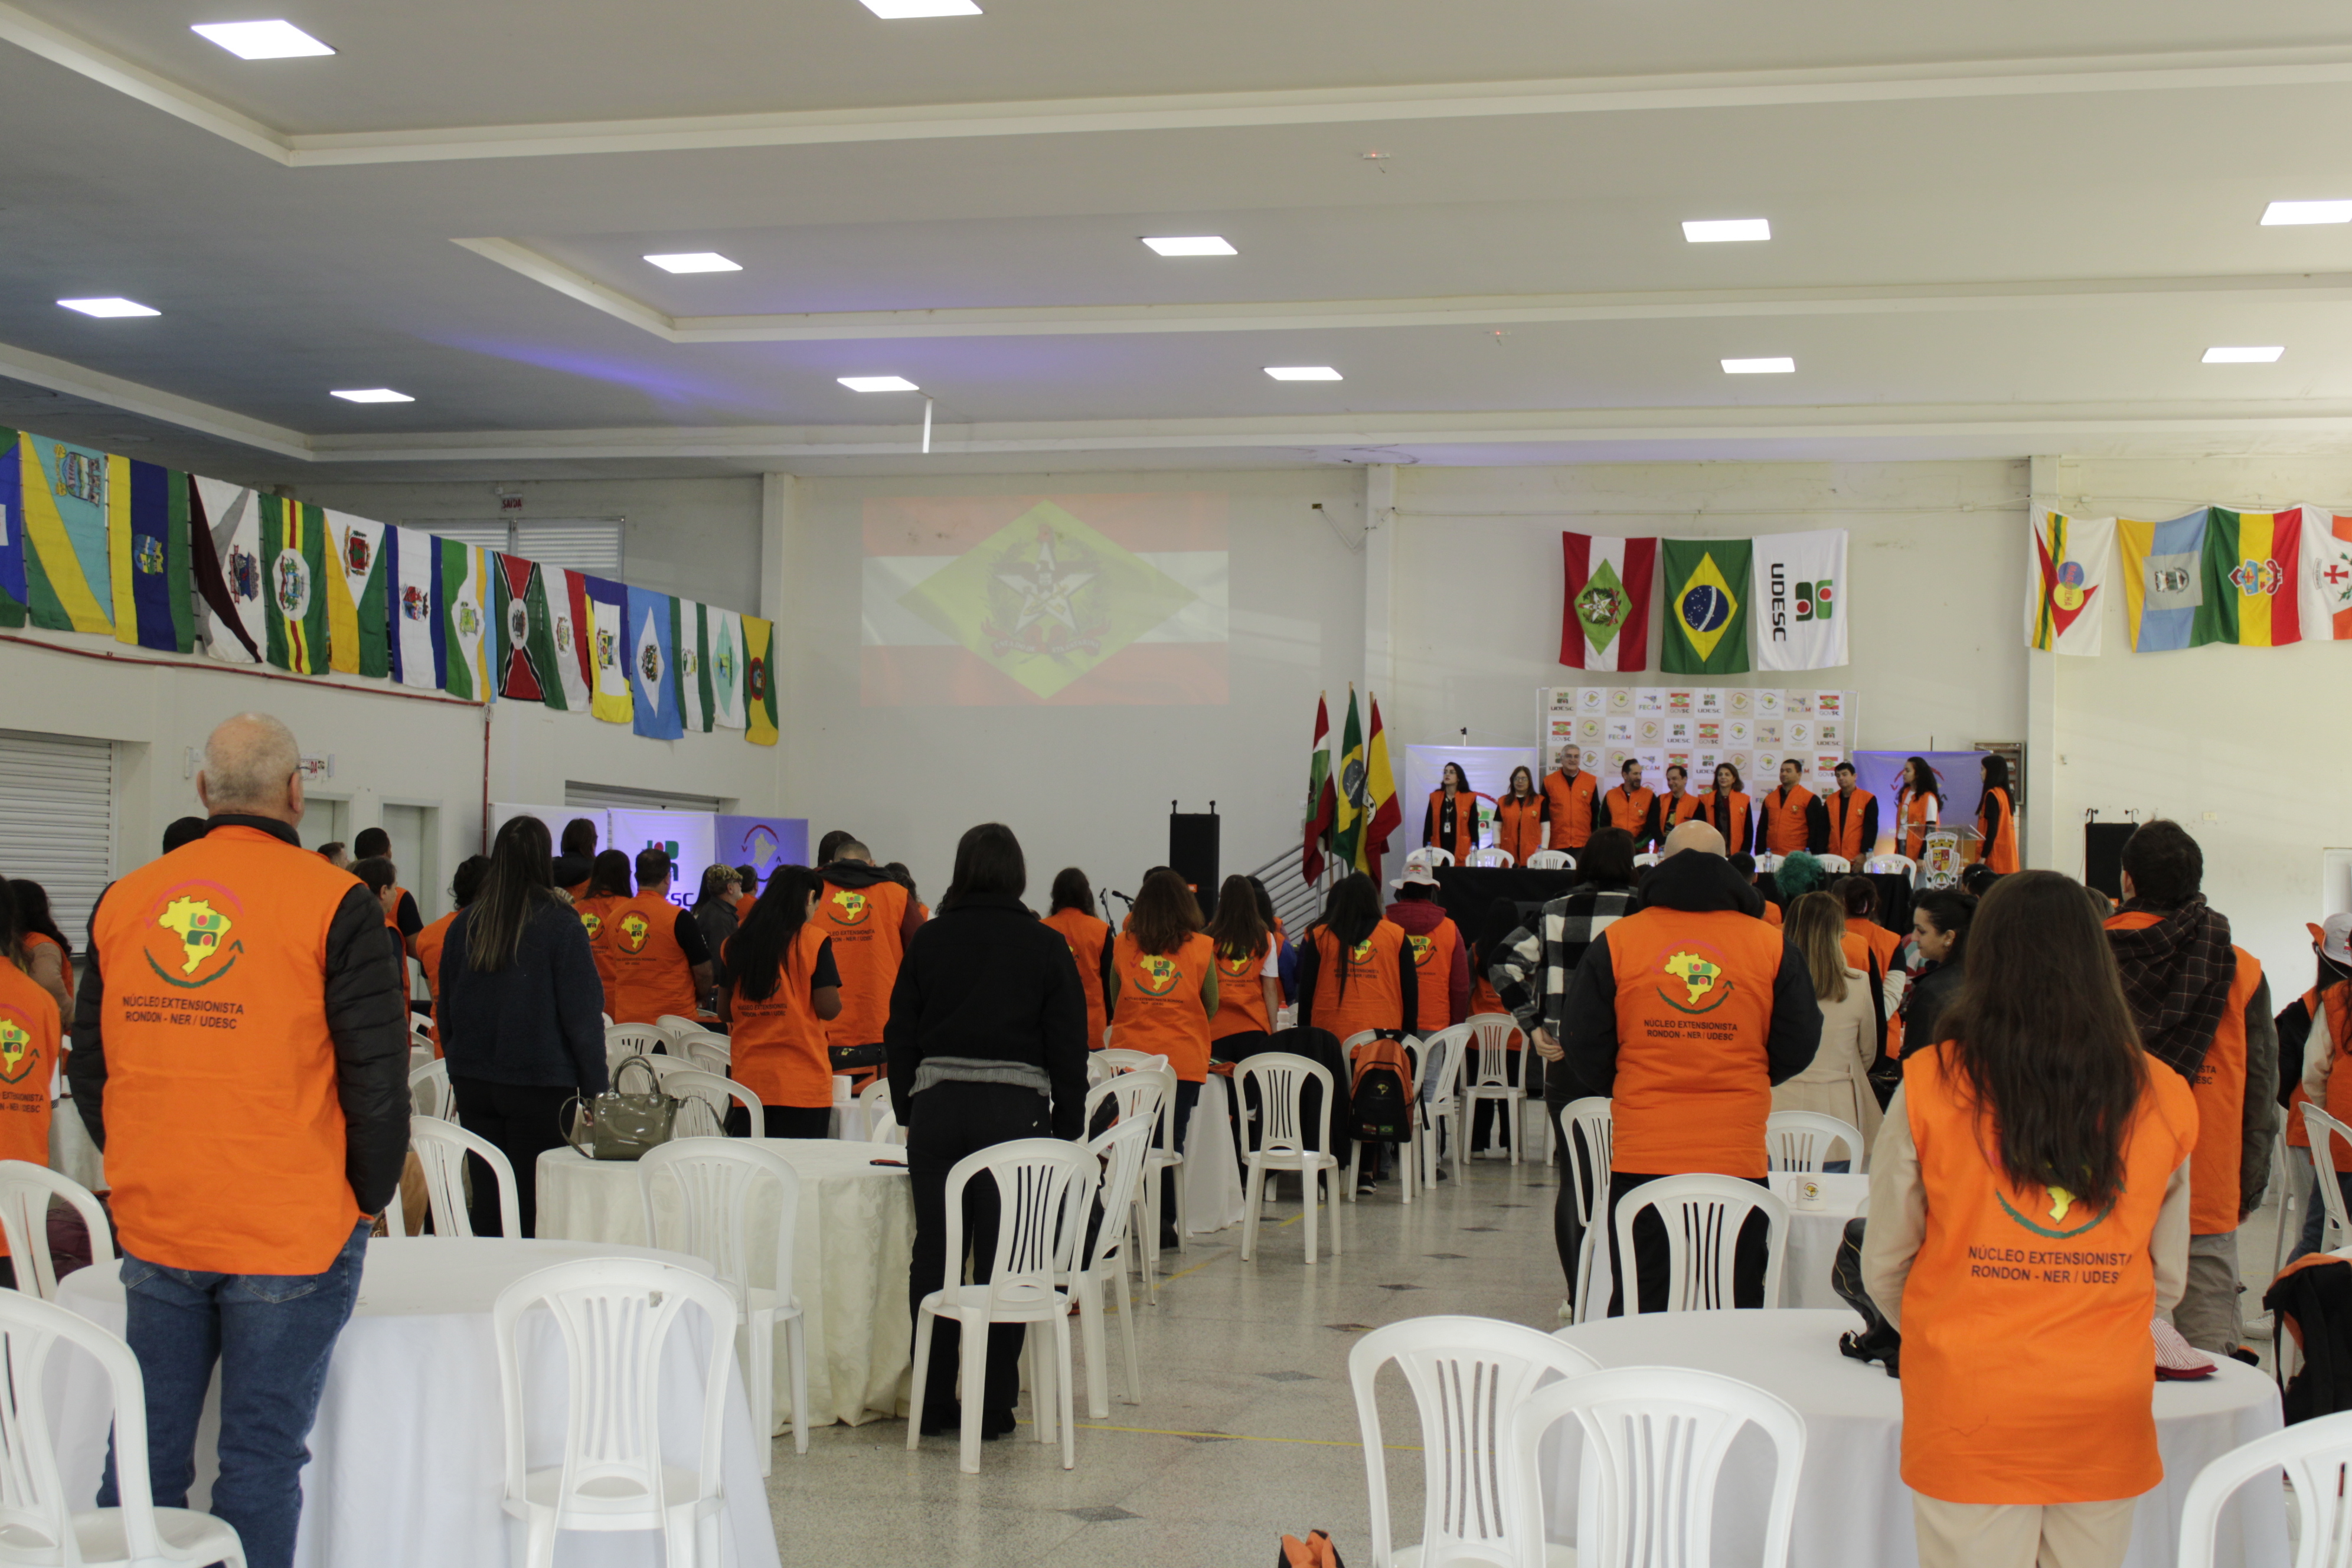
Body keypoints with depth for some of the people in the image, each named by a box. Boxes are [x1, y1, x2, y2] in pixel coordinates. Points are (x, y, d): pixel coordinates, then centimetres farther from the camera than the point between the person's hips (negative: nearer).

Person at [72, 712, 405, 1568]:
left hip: (153, 1229, 4)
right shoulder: (332, 902, -9)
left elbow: (90, 1069, 12)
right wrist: (368, 1196, 4)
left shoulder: (123, 901, 6)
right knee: (263, 1451, 2)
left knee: (147, 1447, 11)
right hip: (291, 1234, -4)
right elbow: (377, 1073, -10)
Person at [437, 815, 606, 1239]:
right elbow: (581, 1015, -9)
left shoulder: (465, 924, 3)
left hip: (473, 1084, 4)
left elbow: (446, 1012, 12)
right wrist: (594, 1089, -2)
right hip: (541, 1084, -4)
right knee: (536, 1205, -1)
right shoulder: (559, 923, -10)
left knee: (485, 1202, 10)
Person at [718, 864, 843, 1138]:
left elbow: (724, 1012, 11)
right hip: (802, 1083, -4)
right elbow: (829, 1009, -9)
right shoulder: (812, 939, -6)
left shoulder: (735, 942, 6)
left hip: (747, 1080, 4)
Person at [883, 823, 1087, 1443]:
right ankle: (992, 1404, 6)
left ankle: (932, 1403, 11)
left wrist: (908, 1110, 15)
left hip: (937, 1106, 1)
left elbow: (900, 1032, 7)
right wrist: (1067, 1130, 8)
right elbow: (1069, 1046, 2)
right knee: (1001, 1261, 3)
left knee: (934, 1254, 7)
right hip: (1016, 1108, -1)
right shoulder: (1046, 946, 1)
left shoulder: (929, 940, 5)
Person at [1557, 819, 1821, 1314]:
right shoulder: (1774, 948, 2)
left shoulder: (1616, 942, 0)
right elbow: (1798, 1049, 7)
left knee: (1639, 1312, 6)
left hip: (1641, 1159, 0)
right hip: (1738, 1158, 0)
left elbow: (1584, 1051, 3)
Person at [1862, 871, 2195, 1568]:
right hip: (2109, 1417, 2)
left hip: (1969, 1411, -2)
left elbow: (1883, 1269, 2)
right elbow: (2167, 1281, 9)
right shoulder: (2162, 1103, -1)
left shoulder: (1929, 1088, -7)